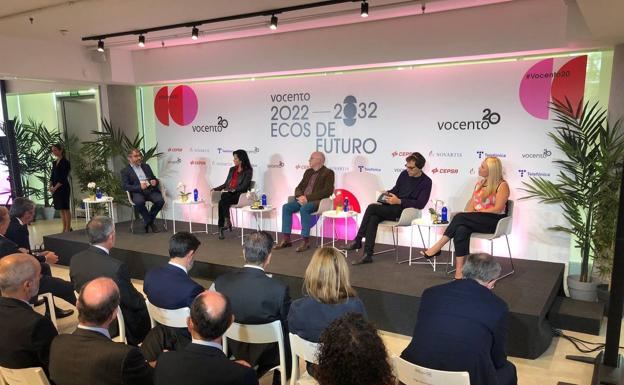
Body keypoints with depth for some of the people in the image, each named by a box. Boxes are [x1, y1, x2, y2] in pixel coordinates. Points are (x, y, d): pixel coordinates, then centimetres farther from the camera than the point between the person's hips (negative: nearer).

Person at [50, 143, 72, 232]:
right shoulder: (54, 162, 14)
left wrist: (55, 187, -20)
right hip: (55, 188, 7)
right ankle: (64, 228, 16)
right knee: (60, 209, 10)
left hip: (63, 187, -7)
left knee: (65, 208, -3)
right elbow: (52, 176, 14)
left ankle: (68, 228, 2)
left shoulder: (65, 162, -9)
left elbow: (63, 177, -15)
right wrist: (50, 186, -2)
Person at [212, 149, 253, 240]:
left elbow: (244, 186, -9)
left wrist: (234, 189, -21)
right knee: (223, 199, -32)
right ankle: (227, 222, -30)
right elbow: (226, 184, 24)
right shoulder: (232, 169, 22)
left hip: (239, 195, -5)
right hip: (228, 193, 5)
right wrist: (216, 188, 10)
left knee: (222, 202, -32)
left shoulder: (248, 171, 1)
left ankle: (221, 227, -29)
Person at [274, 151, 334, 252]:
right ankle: (286, 240, -13)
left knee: (304, 209, -35)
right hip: (303, 199, 7)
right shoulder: (308, 172, 20)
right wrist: (300, 196, -7)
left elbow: (327, 191, -14)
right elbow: (299, 187, 18)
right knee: (286, 207, -15)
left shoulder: (328, 173, -2)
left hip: (316, 201, -7)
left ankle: (306, 242, -27)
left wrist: (308, 198, -19)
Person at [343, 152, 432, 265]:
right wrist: (388, 193, 3)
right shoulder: (404, 174, 13)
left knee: (372, 207, -23)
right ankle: (367, 255, -26)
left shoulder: (426, 182, -4)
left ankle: (358, 240, -12)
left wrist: (399, 201, -20)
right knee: (373, 218, -26)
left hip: (405, 211, -6)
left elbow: (420, 204, -13)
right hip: (393, 207, 6)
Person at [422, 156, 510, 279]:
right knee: (461, 230, -31)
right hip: (477, 220, 6)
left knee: (460, 217, -30)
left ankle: (437, 248, -26)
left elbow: (497, 209, -12)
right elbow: (472, 202, 14)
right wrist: (468, 214, -6)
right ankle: (459, 270, -36)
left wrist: (477, 212, -12)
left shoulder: (502, 185, -3)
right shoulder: (479, 183, 19)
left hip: (494, 221, -6)